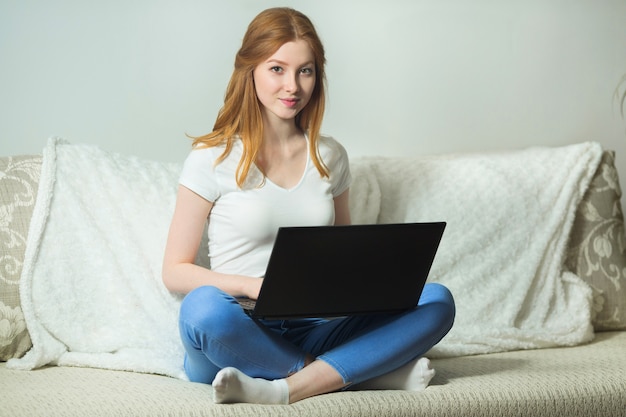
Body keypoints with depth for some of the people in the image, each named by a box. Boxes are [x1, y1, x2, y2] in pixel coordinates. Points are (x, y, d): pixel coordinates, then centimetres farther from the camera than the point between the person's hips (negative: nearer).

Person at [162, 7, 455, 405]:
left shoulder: (330, 156, 14)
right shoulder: (213, 159, 0)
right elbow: (175, 271, -1)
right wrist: (252, 286, -19)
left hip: (312, 331, 4)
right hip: (243, 336, -4)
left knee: (437, 300, -16)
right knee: (204, 307, -39)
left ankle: (287, 388, -30)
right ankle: (368, 370, -23)